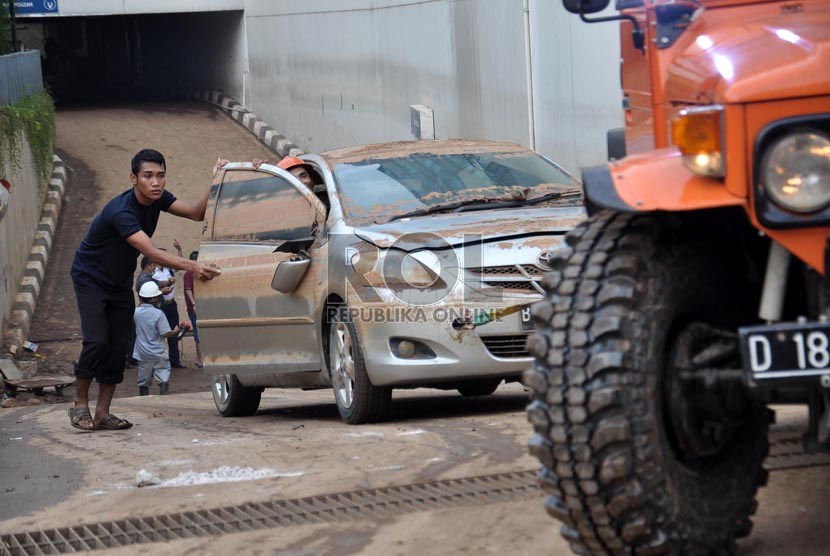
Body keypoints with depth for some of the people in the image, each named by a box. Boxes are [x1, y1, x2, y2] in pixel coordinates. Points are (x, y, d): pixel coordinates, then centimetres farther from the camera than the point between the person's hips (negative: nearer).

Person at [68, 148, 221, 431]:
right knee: (97, 340, -19)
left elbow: (196, 213, -10)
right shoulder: (121, 211, -34)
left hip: (120, 282, 7)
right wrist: (192, 266, -49)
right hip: (90, 278, -7)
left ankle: (103, 413, 3)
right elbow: (151, 252, -40)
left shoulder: (157, 199, -8)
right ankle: (79, 405, -4)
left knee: (119, 345, -1)